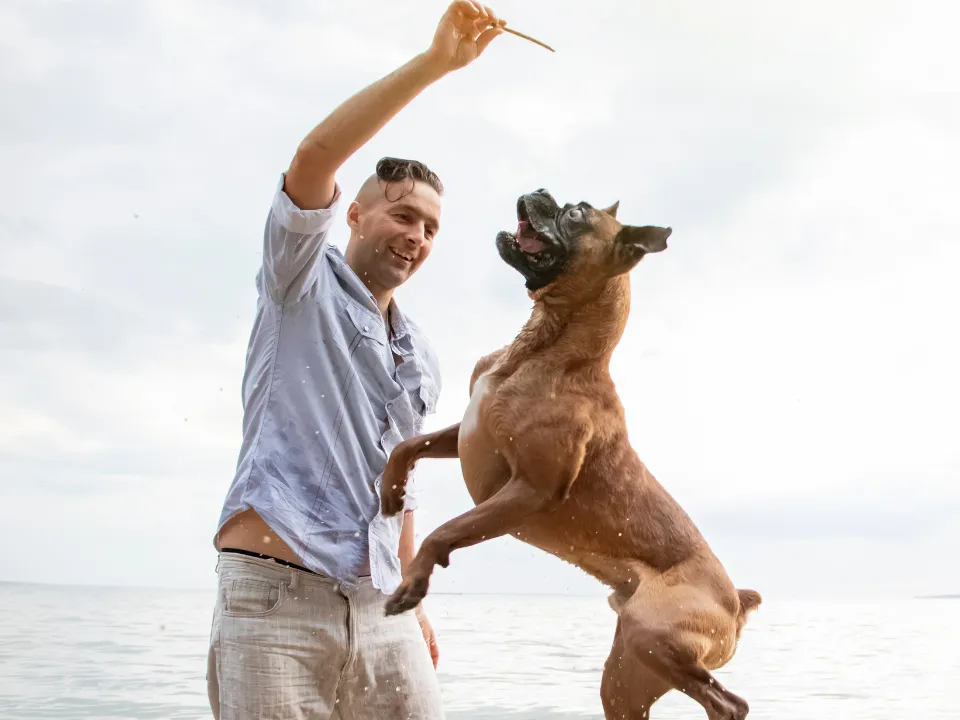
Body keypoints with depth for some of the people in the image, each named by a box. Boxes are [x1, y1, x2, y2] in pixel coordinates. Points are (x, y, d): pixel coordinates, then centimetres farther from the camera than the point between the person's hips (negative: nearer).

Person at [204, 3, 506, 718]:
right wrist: (435, 61, -17)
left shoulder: (420, 359, 22)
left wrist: (412, 601, 23)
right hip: (276, 593, -6)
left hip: (379, 609, 6)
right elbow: (313, 158, -14)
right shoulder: (303, 284, 4)